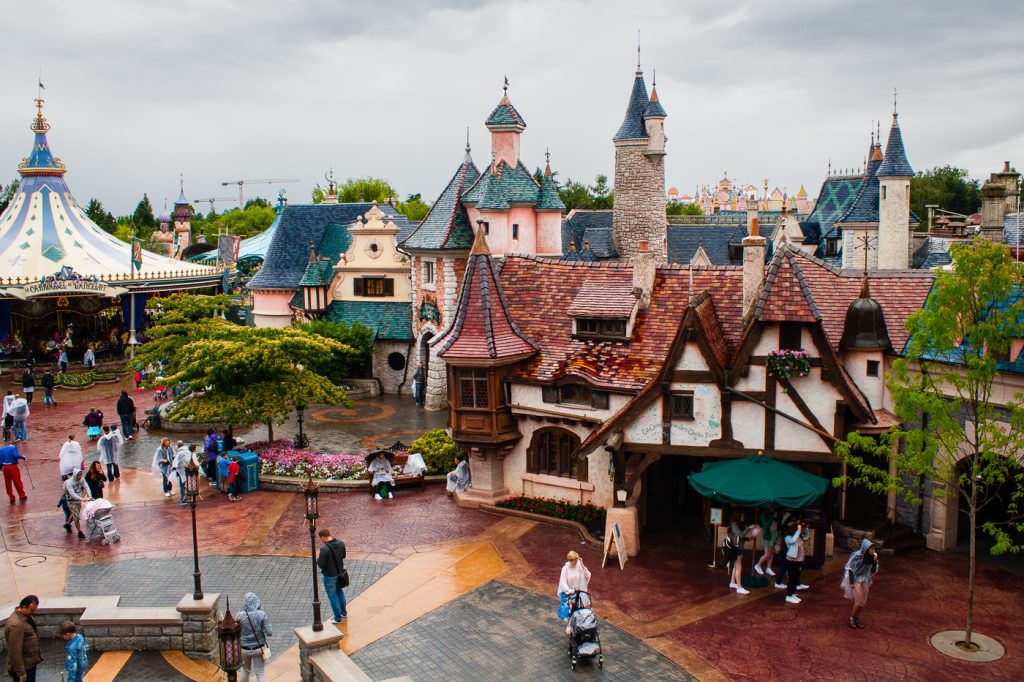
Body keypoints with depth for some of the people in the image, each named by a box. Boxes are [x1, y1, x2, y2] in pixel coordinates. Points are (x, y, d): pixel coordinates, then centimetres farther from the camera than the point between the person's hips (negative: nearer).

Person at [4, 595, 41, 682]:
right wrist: (21, 672, -24)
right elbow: (15, 651, -28)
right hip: (23, 666, -9)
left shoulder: (26, 615, 1)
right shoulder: (16, 624, -30)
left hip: (30, 662, 10)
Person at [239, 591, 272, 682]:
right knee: (259, 673, 12)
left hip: (244, 649, 1)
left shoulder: (241, 615, -17)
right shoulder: (262, 614, -18)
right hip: (258, 649, -1)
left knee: (245, 670, 25)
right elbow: (270, 633, -17)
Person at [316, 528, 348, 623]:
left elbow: (321, 565, -23)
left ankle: (337, 618, 23)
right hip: (340, 573, 7)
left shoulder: (324, 549, -30)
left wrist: (318, 559, -4)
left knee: (333, 596, 11)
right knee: (340, 592, 26)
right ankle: (344, 612, 40)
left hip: (330, 576, -7)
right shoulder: (341, 544, -9)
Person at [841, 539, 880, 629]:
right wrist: (851, 582, -17)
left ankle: (857, 618, 28)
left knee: (863, 601, 10)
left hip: (865, 581, 6)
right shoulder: (857, 556, -23)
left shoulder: (871, 557, -8)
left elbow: (873, 571, -2)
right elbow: (849, 568, -17)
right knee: (859, 600, -9)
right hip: (856, 580, -6)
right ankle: (852, 618, 12)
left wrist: (875, 562, -19)